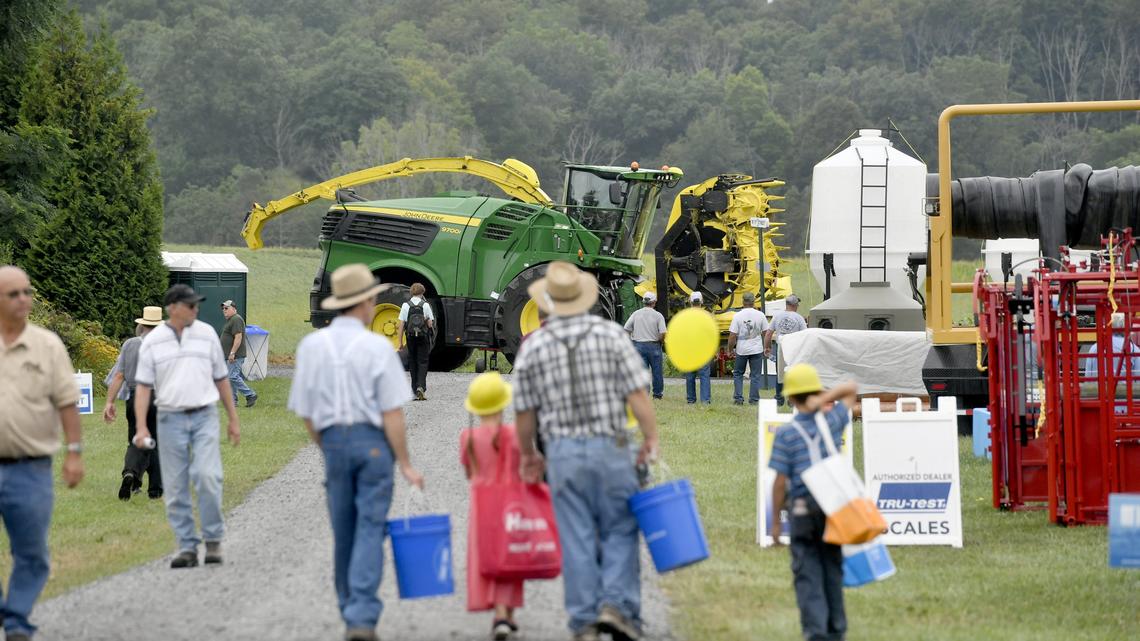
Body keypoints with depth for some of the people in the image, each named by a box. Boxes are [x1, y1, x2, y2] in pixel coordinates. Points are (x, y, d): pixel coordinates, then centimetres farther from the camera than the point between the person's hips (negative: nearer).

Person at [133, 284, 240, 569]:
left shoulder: (207, 334, 8)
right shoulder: (153, 342, 3)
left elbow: (221, 378, 14)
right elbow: (143, 385, 1)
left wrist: (232, 419, 15)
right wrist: (141, 426, -8)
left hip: (204, 416, 0)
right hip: (171, 418, 0)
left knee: (207, 476, -15)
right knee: (175, 487, 1)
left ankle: (213, 540, -1)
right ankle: (187, 546, 9)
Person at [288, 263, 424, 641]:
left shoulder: (311, 346, 1)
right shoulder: (378, 347, -9)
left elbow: (305, 412, 5)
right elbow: (392, 413, -11)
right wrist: (405, 463, -4)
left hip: (333, 442, 4)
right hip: (373, 443, -4)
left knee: (343, 533, 15)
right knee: (370, 529, -4)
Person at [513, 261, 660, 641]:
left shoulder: (532, 346, 1)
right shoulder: (610, 334, -3)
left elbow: (524, 412, 6)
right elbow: (637, 395, -8)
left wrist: (527, 454, 21)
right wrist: (651, 440, 2)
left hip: (562, 452, 1)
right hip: (609, 447, -1)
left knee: (576, 539, 5)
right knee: (620, 531, 8)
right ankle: (618, 603, -8)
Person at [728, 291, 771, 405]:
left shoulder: (738, 316, -10)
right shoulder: (760, 315, -5)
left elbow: (732, 336, -10)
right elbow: (766, 333, 2)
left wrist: (730, 350, 4)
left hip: (741, 349, -1)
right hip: (756, 349, 1)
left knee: (738, 374, 13)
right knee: (755, 375, 8)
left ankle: (738, 398, 7)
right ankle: (754, 399, 7)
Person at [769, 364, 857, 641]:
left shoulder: (785, 434, -9)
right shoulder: (833, 422, 1)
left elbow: (780, 482, -10)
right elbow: (850, 389, 18)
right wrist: (823, 400, -2)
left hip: (802, 507, -4)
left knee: (807, 574, -2)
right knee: (832, 569, 15)